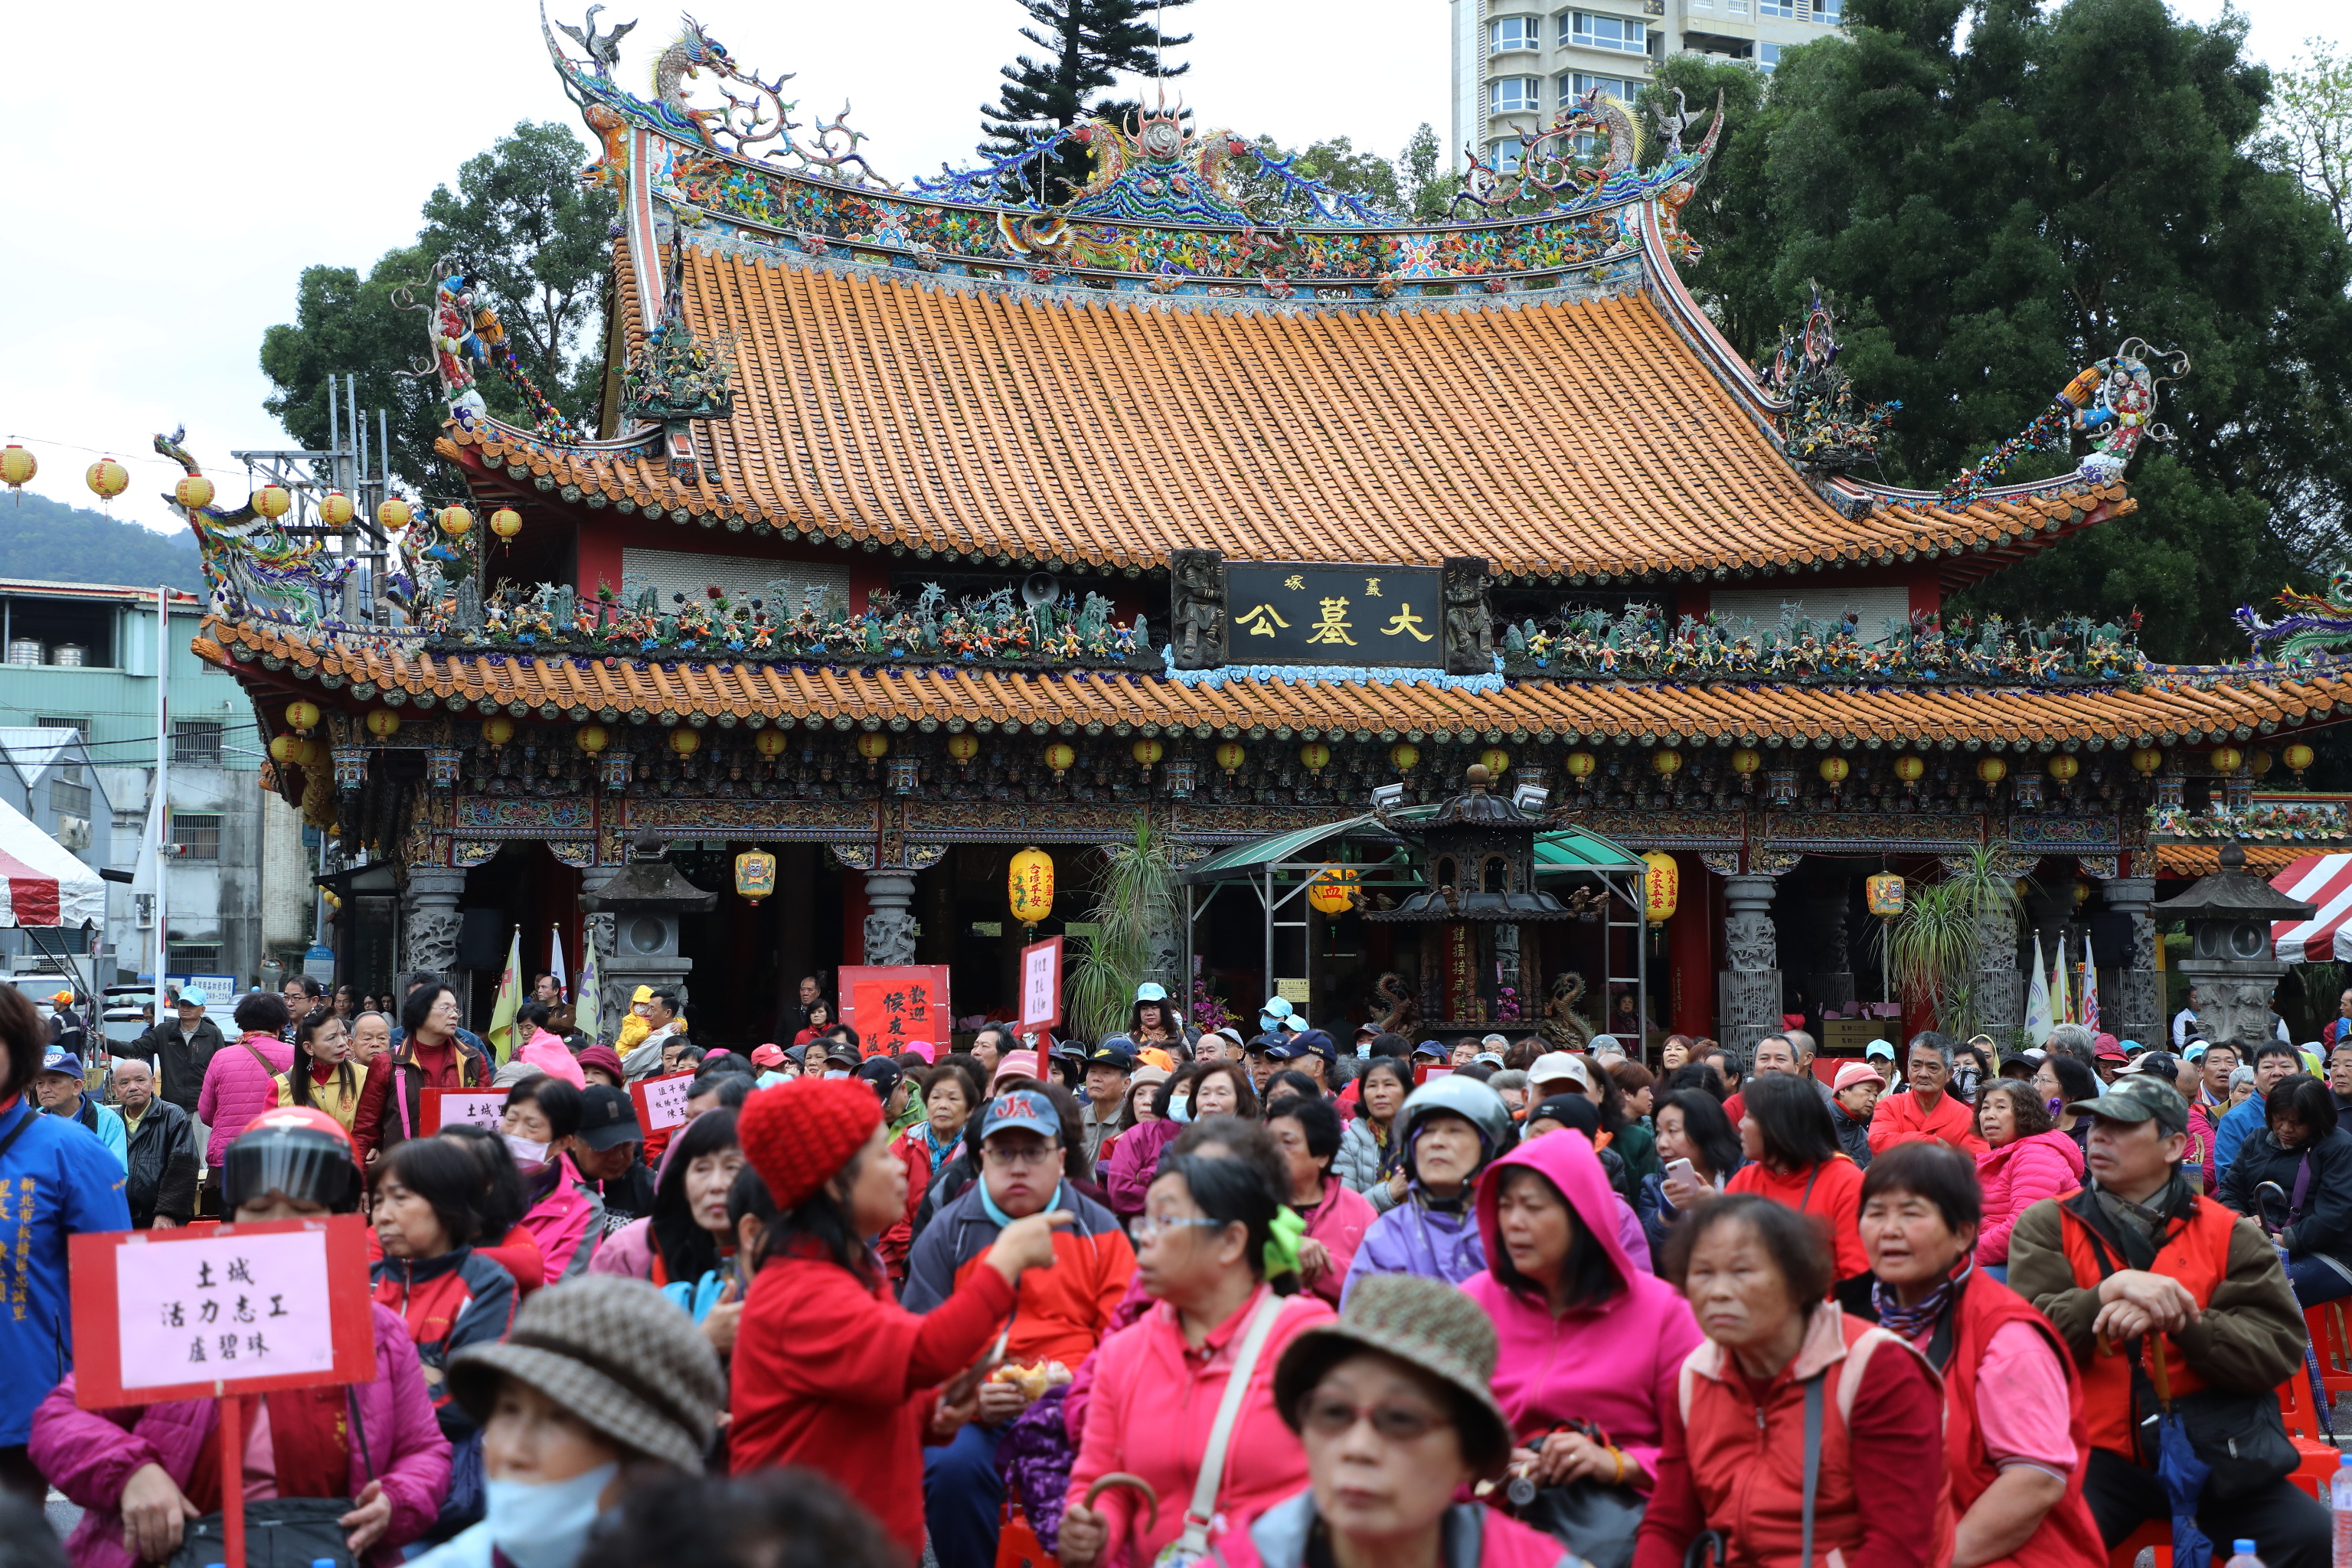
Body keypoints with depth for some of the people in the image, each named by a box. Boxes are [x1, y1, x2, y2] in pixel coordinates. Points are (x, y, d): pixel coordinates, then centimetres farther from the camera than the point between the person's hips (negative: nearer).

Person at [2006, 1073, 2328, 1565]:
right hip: (2095, 1450, -2)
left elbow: (2281, 1349, -4)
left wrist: (2176, 1318, -19)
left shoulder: (2228, 1233, 8)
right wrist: (2113, 1290, -22)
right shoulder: (2048, 1225, 6)